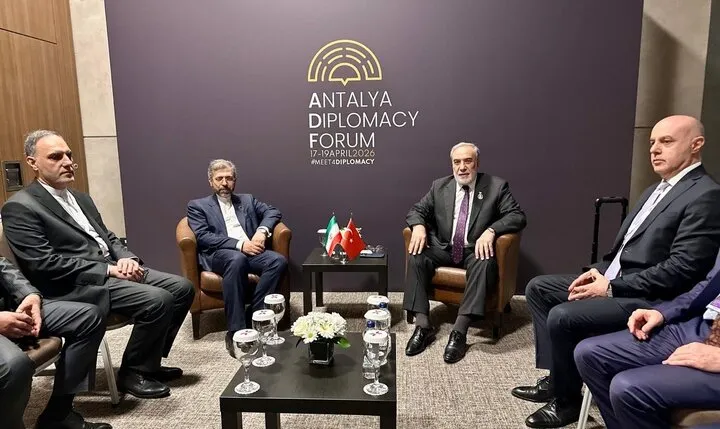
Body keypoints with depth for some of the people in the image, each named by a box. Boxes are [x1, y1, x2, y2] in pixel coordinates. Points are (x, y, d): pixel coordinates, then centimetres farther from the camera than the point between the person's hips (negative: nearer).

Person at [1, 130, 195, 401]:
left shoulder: (80, 198, 18)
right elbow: (45, 265, -17)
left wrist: (126, 258, -3)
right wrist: (109, 269, -19)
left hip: (113, 269, 9)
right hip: (76, 285, -8)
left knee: (182, 288, -3)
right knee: (157, 300, -27)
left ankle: (148, 361, 11)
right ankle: (132, 373, -3)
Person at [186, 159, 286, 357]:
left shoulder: (247, 200, 25)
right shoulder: (198, 205, 13)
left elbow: (274, 211, 15)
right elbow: (203, 237, -3)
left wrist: (262, 230, -7)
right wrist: (239, 244, -15)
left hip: (250, 251, 4)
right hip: (218, 254, -3)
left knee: (279, 260, -28)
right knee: (237, 258, -39)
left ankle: (251, 320, -24)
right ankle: (236, 332, -34)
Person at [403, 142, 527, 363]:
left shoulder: (496, 186, -1)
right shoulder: (439, 186, 8)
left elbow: (517, 216, -8)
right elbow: (417, 210, 9)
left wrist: (491, 230, -27)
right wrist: (419, 226, -15)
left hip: (476, 250, -3)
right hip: (443, 249, 3)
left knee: (485, 264, -36)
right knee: (416, 258, -25)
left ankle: (459, 331, -34)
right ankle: (423, 325, -22)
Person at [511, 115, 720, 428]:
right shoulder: (656, 190, 17)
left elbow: (681, 270, -22)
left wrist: (611, 288, -19)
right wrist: (600, 271, 1)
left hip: (646, 299, -10)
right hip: (614, 279, 10)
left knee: (562, 317, -26)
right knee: (538, 288, 5)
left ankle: (567, 400, 1)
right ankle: (556, 378, 10)